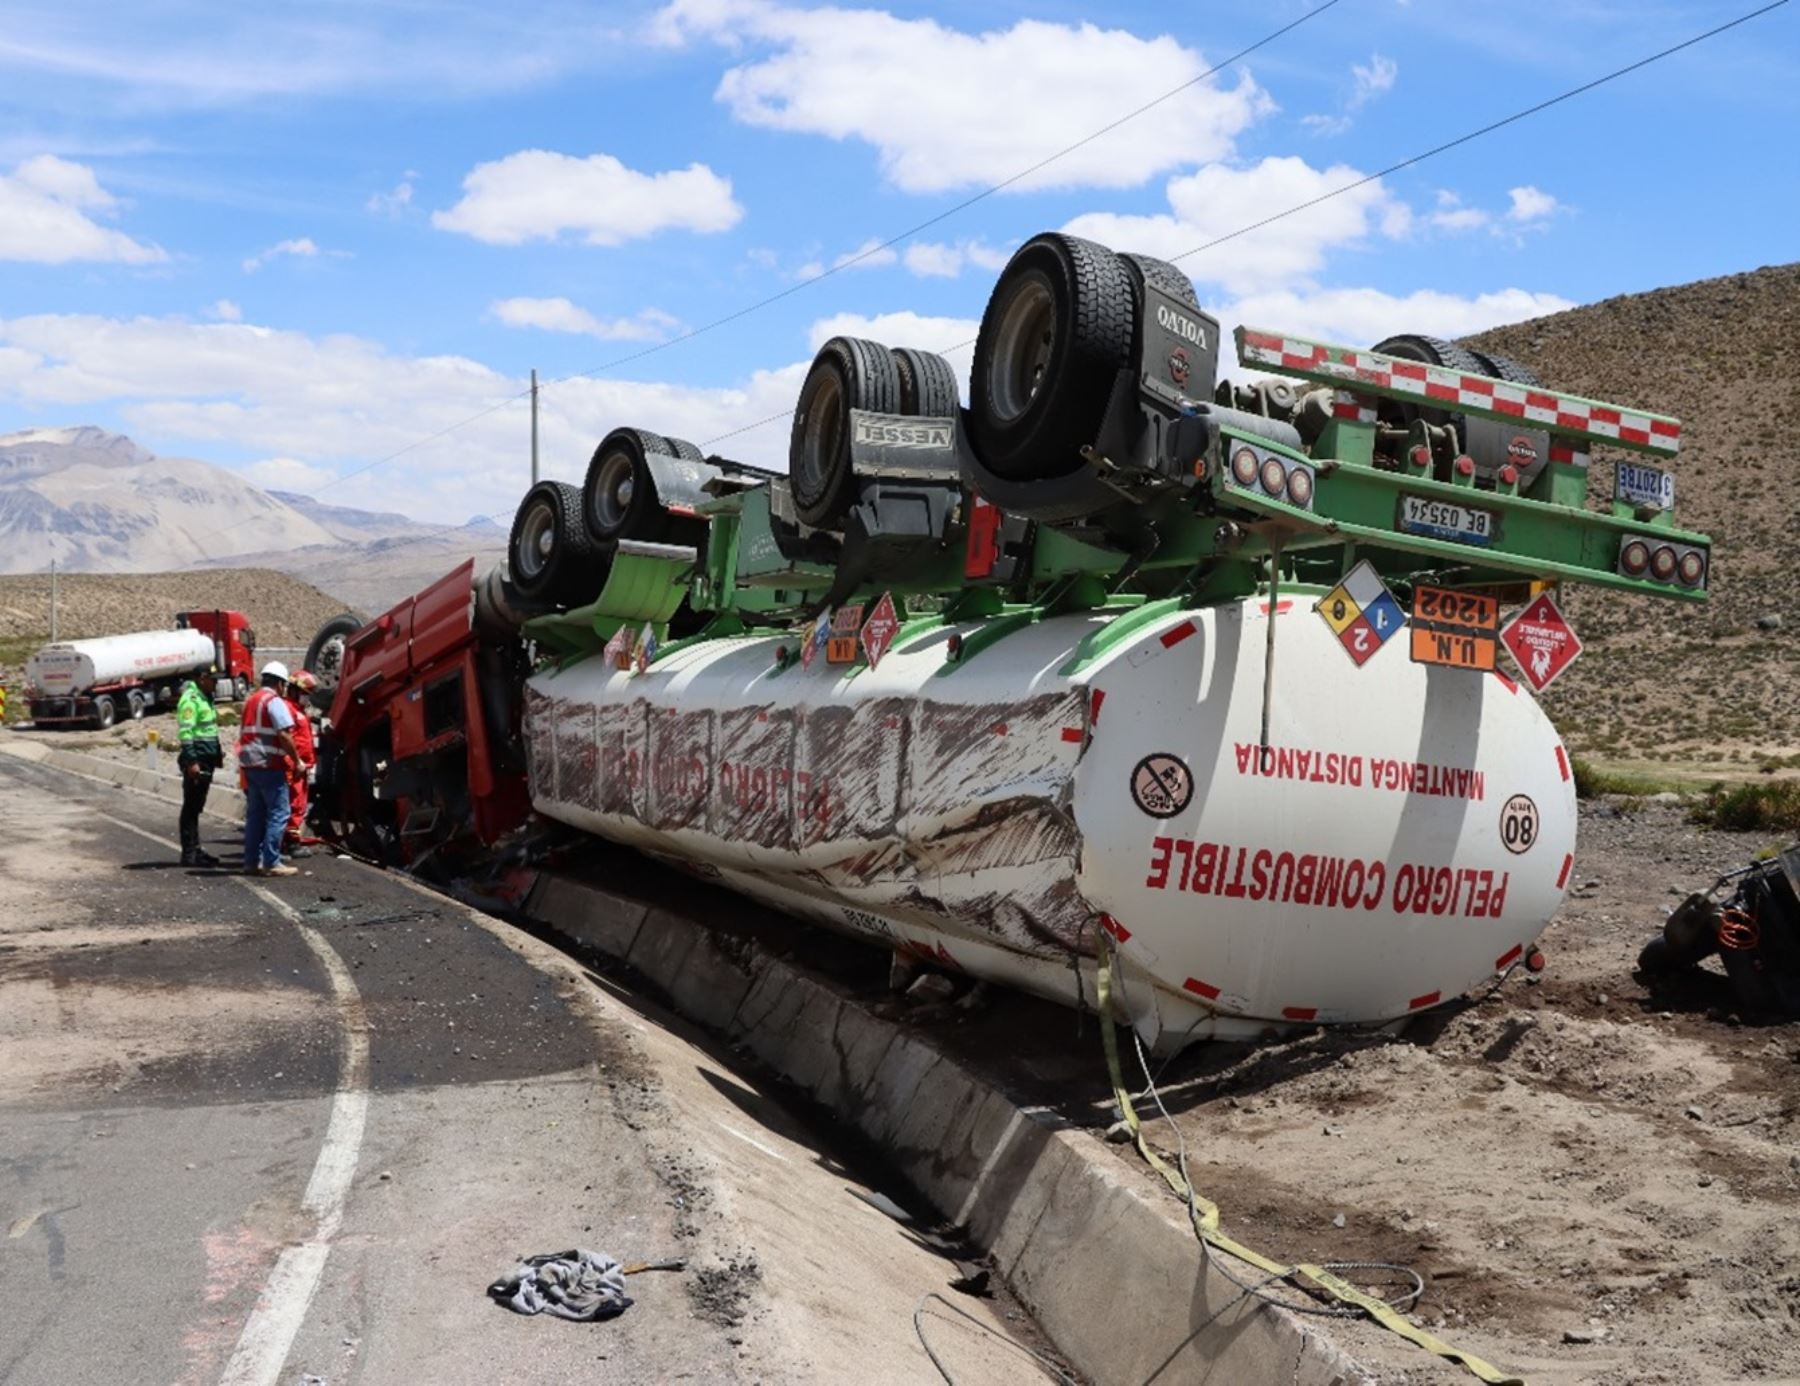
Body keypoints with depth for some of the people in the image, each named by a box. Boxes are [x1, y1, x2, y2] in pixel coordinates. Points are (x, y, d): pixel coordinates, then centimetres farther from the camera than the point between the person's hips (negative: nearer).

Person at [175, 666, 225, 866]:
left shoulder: (206, 698, 17)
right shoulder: (190, 699, -14)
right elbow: (185, 732, -21)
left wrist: (218, 752, 21)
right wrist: (191, 761, -25)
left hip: (207, 760, 10)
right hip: (196, 762, -10)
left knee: (196, 807, 15)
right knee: (191, 807, -5)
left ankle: (195, 850, 21)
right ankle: (189, 854, -1)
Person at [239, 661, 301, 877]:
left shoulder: (250, 701, 18)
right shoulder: (275, 701, -9)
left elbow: (243, 734, 20)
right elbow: (284, 735, -18)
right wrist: (297, 760, -12)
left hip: (250, 764, 9)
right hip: (269, 764, -9)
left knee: (255, 813, 13)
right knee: (278, 813, -7)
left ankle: (252, 861, 14)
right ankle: (271, 863, -10)